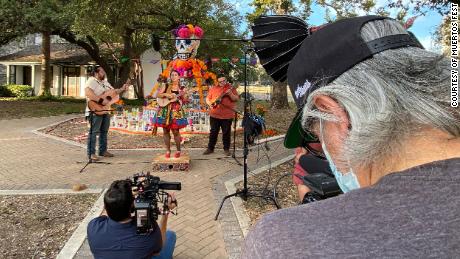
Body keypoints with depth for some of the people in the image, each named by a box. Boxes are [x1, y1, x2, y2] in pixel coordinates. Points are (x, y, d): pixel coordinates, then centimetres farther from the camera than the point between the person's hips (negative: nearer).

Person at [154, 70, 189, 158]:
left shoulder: (181, 88, 7)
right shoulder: (165, 86, 8)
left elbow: (184, 101, 4)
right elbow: (158, 95, 1)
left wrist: (184, 95, -15)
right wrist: (166, 94, -14)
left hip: (176, 111, -1)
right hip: (165, 111, 2)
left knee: (175, 131, -5)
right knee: (166, 131, 3)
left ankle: (178, 150, 10)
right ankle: (168, 151, 13)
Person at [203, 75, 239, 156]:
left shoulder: (231, 88, 1)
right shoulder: (213, 88, 8)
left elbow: (237, 99, -5)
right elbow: (207, 99, 13)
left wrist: (230, 94, -22)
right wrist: (210, 104, -8)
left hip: (227, 115, -2)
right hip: (214, 115, 2)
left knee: (226, 133, 6)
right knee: (213, 132, 10)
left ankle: (226, 149, 18)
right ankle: (210, 148, 20)